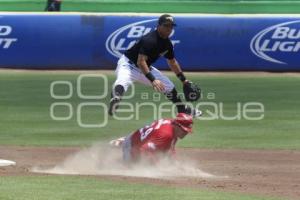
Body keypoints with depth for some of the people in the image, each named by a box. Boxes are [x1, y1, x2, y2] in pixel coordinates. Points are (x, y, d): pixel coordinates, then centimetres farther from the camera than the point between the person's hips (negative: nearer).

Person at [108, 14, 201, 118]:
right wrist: (152, 80, -46)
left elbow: (172, 62, 19)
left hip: (146, 68, 9)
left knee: (168, 85, 12)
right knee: (123, 81, -42)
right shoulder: (150, 40, -28)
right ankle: (115, 99, -71)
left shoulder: (167, 43, 1)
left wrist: (183, 79, 18)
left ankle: (183, 110, 32)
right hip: (128, 64, -9)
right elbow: (141, 61, -37)